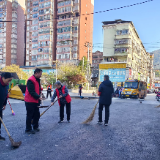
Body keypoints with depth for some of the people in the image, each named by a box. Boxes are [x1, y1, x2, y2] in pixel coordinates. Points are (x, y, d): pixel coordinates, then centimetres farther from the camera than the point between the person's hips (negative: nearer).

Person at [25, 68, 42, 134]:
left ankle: (35, 127, 31)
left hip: (36, 101, 9)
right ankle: (28, 129, 13)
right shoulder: (31, 80, -17)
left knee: (37, 114, 16)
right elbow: (31, 91, -24)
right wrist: (38, 97, -27)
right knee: (30, 116, 1)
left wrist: (39, 97, 10)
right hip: (30, 101, -9)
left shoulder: (37, 80, 14)